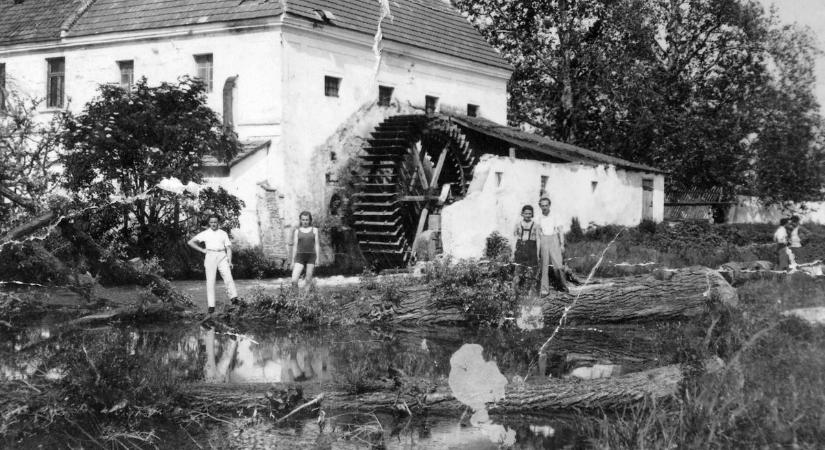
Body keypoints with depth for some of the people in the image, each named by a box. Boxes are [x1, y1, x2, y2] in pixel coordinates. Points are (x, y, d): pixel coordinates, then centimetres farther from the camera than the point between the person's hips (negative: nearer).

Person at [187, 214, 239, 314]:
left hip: (222, 256, 1)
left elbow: (228, 248, 10)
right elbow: (190, 242, 12)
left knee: (228, 276, -20)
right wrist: (202, 250, 5)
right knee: (210, 280, -7)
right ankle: (211, 305, -7)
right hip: (210, 256, -1)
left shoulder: (223, 234, 14)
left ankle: (233, 297, -30)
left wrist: (230, 261, -1)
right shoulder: (205, 234, 11)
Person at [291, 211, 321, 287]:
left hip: (311, 256, 0)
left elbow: (317, 244, 6)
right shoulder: (297, 231, 8)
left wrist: (317, 258, -3)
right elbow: (295, 246, 9)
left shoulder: (314, 230, 8)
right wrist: (293, 260, 6)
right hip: (300, 256, 0)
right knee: (294, 280, -14)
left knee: (309, 280, -1)